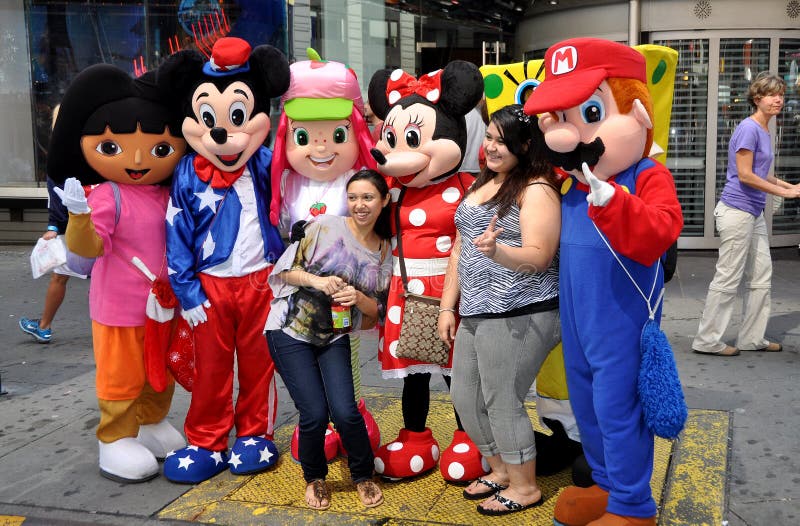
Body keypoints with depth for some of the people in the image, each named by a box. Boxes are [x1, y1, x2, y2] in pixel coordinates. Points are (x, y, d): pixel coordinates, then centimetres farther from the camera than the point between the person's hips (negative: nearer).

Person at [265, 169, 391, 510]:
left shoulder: (385, 251, 4)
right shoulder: (325, 226, -7)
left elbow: (377, 310, 7)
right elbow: (285, 269, -5)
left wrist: (358, 297, -14)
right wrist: (317, 281, -22)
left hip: (334, 338, 3)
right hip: (291, 331, -3)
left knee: (345, 411, -11)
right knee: (315, 413, -8)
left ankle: (364, 476, 17)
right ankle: (315, 478, 21)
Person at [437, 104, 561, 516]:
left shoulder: (536, 190, -11)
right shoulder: (480, 184, 15)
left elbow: (539, 257, -19)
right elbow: (460, 250, 17)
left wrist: (496, 251, -37)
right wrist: (448, 306, 14)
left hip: (518, 316, -9)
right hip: (475, 313, 9)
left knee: (502, 400, 0)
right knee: (465, 396, 14)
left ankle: (525, 486, 20)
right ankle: (500, 469, 34)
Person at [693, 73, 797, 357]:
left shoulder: (764, 131, 13)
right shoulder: (748, 128, -15)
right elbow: (745, 175, -19)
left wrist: (791, 186, 7)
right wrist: (785, 192, -14)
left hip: (754, 213, 10)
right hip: (736, 211, -10)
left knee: (761, 277, 13)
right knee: (728, 279, -3)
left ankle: (752, 338, 22)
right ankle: (707, 341, 5)